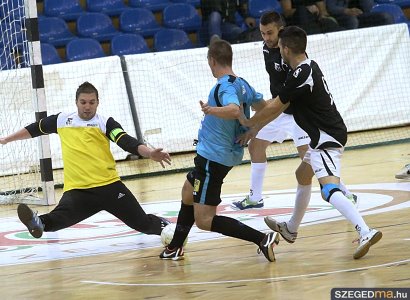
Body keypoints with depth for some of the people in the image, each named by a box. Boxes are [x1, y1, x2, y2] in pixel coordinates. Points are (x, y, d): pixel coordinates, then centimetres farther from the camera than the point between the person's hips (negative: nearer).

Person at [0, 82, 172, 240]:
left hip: (109, 186, -1)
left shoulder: (105, 123, 3)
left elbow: (127, 142, -10)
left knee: (143, 224, 3)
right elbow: (34, 129, 28)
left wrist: (150, 153, -29)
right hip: (77, 190, 1)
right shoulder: (61, 120, 13)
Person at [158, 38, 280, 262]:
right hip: (229, 153, 10)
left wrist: (212, 110, -57)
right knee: (188, 192, 30)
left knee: (204, 220, -10)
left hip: (214, 157, -10)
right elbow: (262, 105, 23)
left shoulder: (225, 86, -21)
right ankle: (175, 248, 42)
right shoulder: (241, 84, 5)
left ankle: (263, 239, -18)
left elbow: (234, 110, -41)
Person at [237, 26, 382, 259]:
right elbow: (279, 106, 20)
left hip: (327, 138, -11)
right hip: (326, 136, 11)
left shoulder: (301, 76, -19)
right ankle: (290, 229, 41)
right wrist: (253, 130, 22)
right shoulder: (308, 67, 12)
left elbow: (274, 108, -10)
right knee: (302, 175, 26)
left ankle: (365, 232, -39)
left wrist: (248, 122, 7)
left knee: (329, 190, -23)